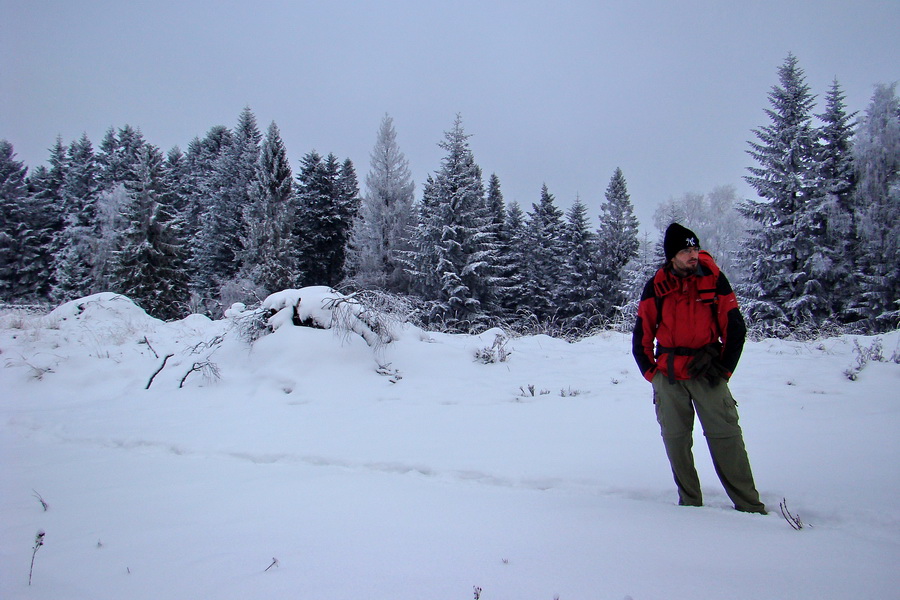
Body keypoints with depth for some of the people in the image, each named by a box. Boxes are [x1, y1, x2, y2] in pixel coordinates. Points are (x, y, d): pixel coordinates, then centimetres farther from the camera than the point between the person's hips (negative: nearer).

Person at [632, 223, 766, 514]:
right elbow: (641, 335, 7)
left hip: (708, 372, -1)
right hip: (669, 378, 1)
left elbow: (736, 328, 4)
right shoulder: (656, 287, 1)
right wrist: (651, 373, 3)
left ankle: (750, 506, 7)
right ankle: (690, 503, 19)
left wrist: (724, 368, 0)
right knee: (676, 440, 5)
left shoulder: (714, 279, -1)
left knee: (726, 437, -3)